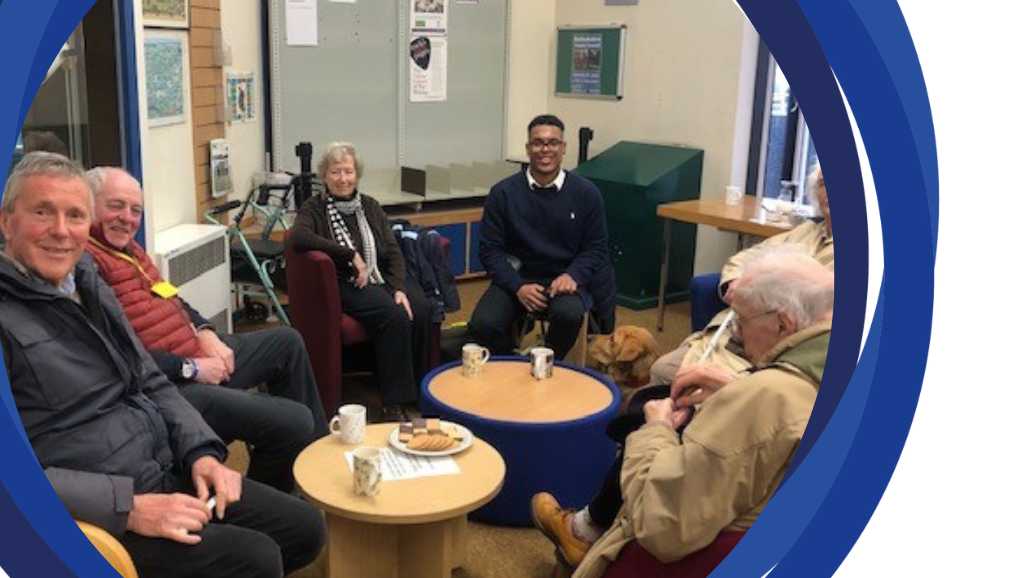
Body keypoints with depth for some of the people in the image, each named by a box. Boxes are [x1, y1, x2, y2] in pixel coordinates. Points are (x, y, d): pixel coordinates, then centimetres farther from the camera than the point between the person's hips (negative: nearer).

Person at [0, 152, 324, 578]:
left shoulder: (89, 285, 12)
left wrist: (201, 452, 0)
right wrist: (126, 506, -25)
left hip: (169, 473, 8)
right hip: (94, 513, -8)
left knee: (304, 527, 8)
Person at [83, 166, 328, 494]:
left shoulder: (126, 247, 13)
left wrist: (205, 332, 2)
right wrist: (191, 368, -20)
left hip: (194, 353, 11)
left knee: (288, 341, 24)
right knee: (293, 422, -19)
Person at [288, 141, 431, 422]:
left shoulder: (370, 206, 14)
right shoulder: (314, 207, 1)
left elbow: (393, 250, 8)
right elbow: (297, 237, -21)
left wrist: (399, 289, -10)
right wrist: (351, 255, -21)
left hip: (381, 278, 5)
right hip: (344, 284, -4)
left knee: (421, 309, -25)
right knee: (395, 316, -30)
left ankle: (420, 387, -8)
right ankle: (393, 402, -21)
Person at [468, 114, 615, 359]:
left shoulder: (586, 193, -1)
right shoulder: (503, 192, -2)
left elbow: (596, 247, 5)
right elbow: (491, 249, -1)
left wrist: (573, 275, -15)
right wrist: (517, 286, -16)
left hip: (565, 279, 0)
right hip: (518, 276, 1)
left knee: (568, 313, -33)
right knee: (483, 325, -25)